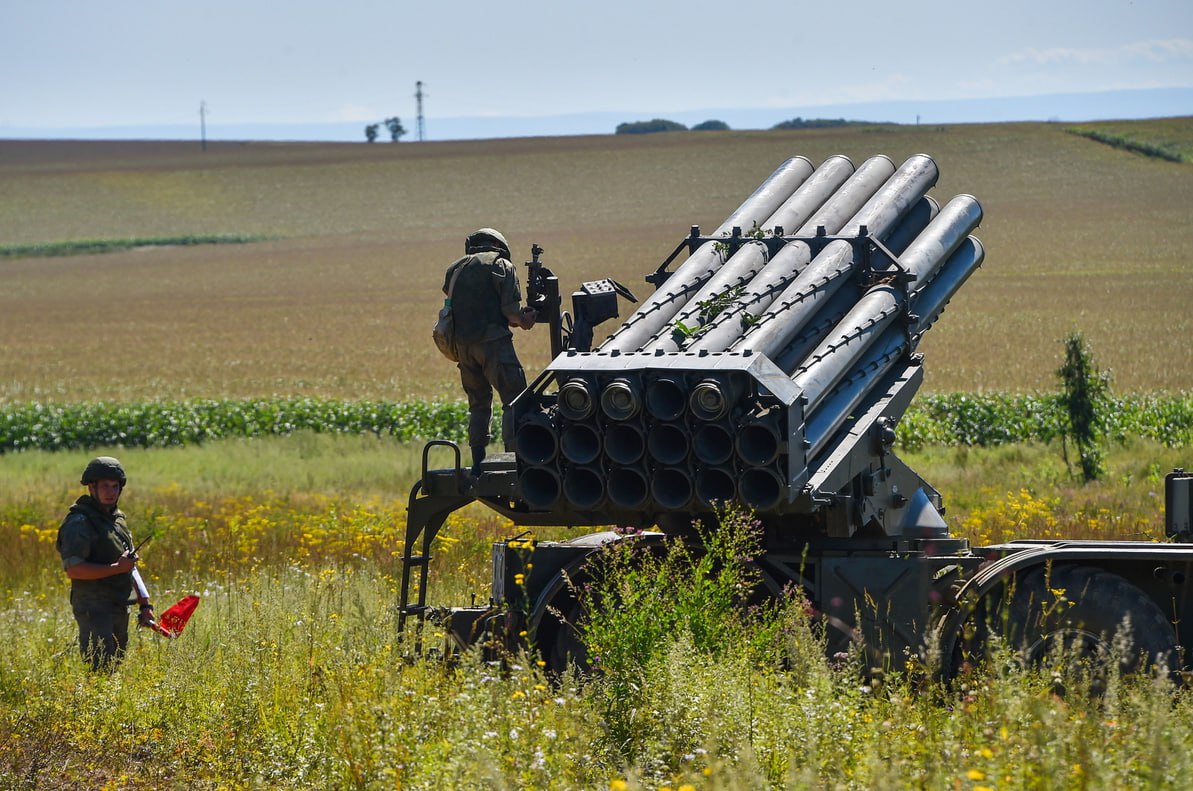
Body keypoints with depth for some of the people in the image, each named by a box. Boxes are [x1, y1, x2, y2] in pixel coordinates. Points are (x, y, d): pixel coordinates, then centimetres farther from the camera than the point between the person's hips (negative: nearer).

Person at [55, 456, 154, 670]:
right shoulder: (79, 522, -11)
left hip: (120, 610, 9)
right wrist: (117, 568, -21)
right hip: (94, 610, -9)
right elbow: (73, 569, -20)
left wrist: (145, 603, 16)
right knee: (99, 671, -14)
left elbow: (130, 567, 23)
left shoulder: (118, 518, 16)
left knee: (117, 666, 12)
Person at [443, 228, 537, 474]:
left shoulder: (455, 268, 19)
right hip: (493, 342, -6)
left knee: (478, 403, 17)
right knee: (514, 400, -5)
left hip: (462, 342, 6)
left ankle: (478, 463, 13)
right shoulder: (501, 266, 2)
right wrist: (523, 320, 12)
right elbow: (511, 310, -9)